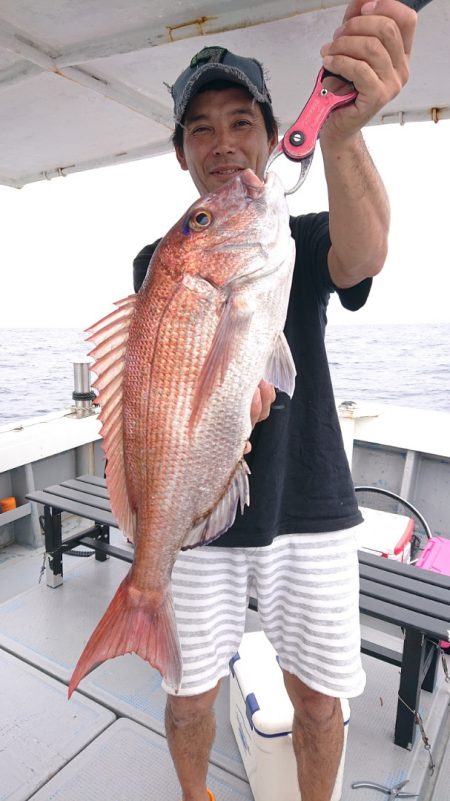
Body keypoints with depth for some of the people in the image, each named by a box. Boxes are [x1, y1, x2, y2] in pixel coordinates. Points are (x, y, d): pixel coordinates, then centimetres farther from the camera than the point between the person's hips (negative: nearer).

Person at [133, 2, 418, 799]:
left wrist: (341, 132, -43)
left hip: (310, 508, 0)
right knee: (189, 697, 15)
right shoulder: (158, 263, 3)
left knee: (318, 699, 15)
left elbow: (363, 254, -23)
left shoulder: (307, 240, 1)